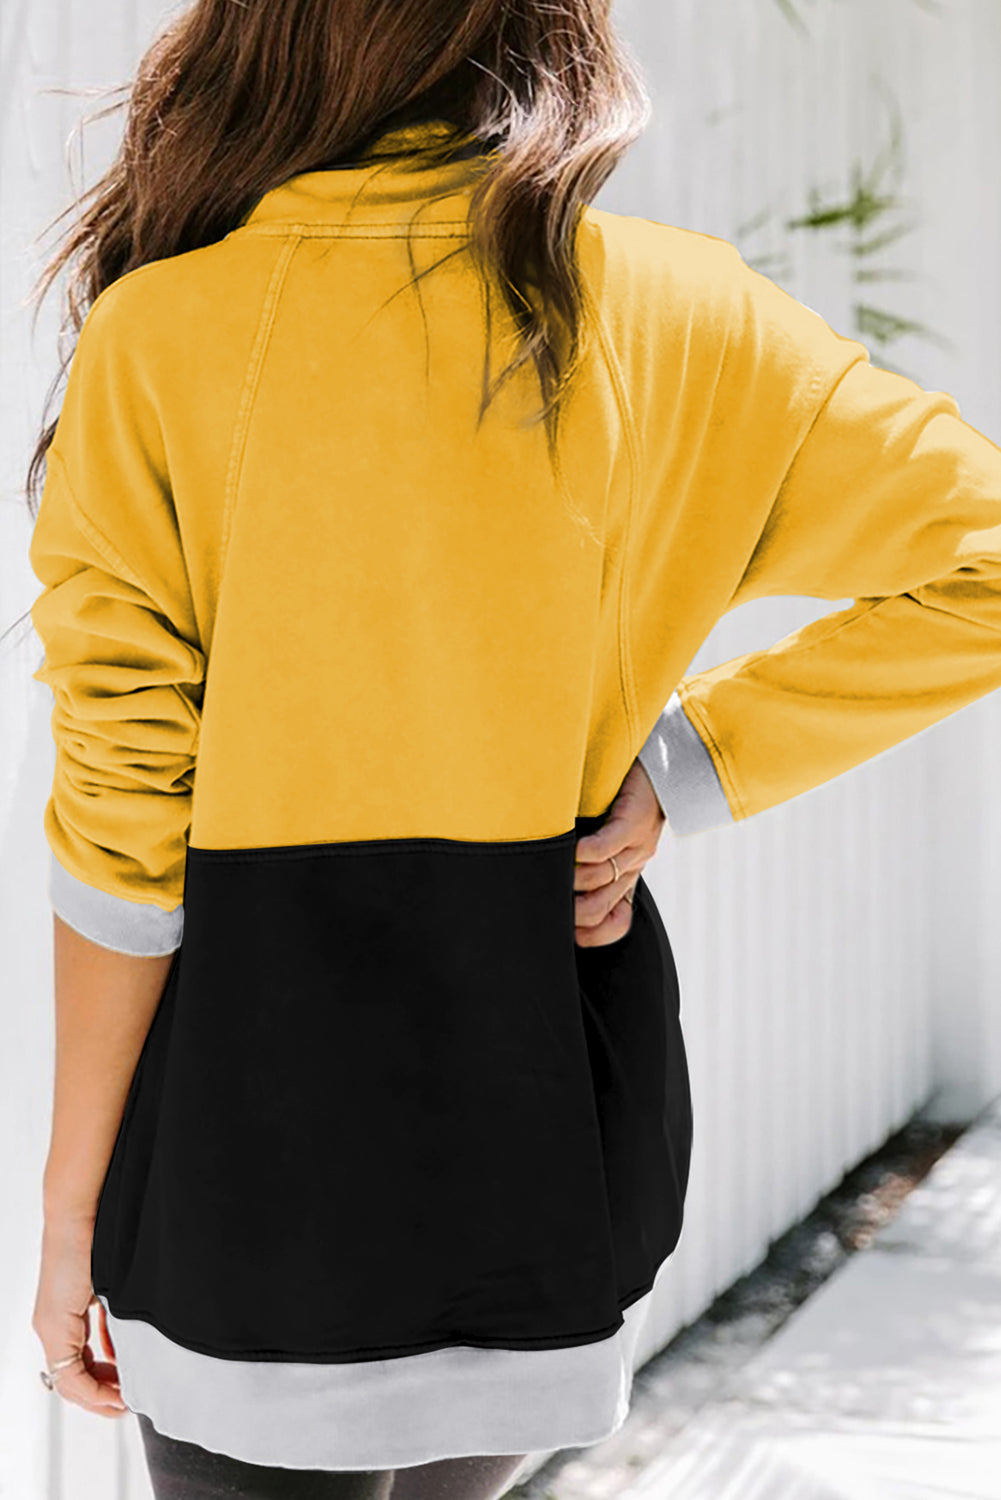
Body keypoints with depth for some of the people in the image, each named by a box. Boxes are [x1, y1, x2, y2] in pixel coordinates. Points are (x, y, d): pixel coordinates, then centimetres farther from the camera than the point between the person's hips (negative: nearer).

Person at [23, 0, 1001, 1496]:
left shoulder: (161, 335, -10)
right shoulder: (670, 316, -4)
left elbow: (124, 824, -10)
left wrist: (71, 1211, -1)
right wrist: (683, 768, -4)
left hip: (259, 1083, -3)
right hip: (559, 1091, 3)